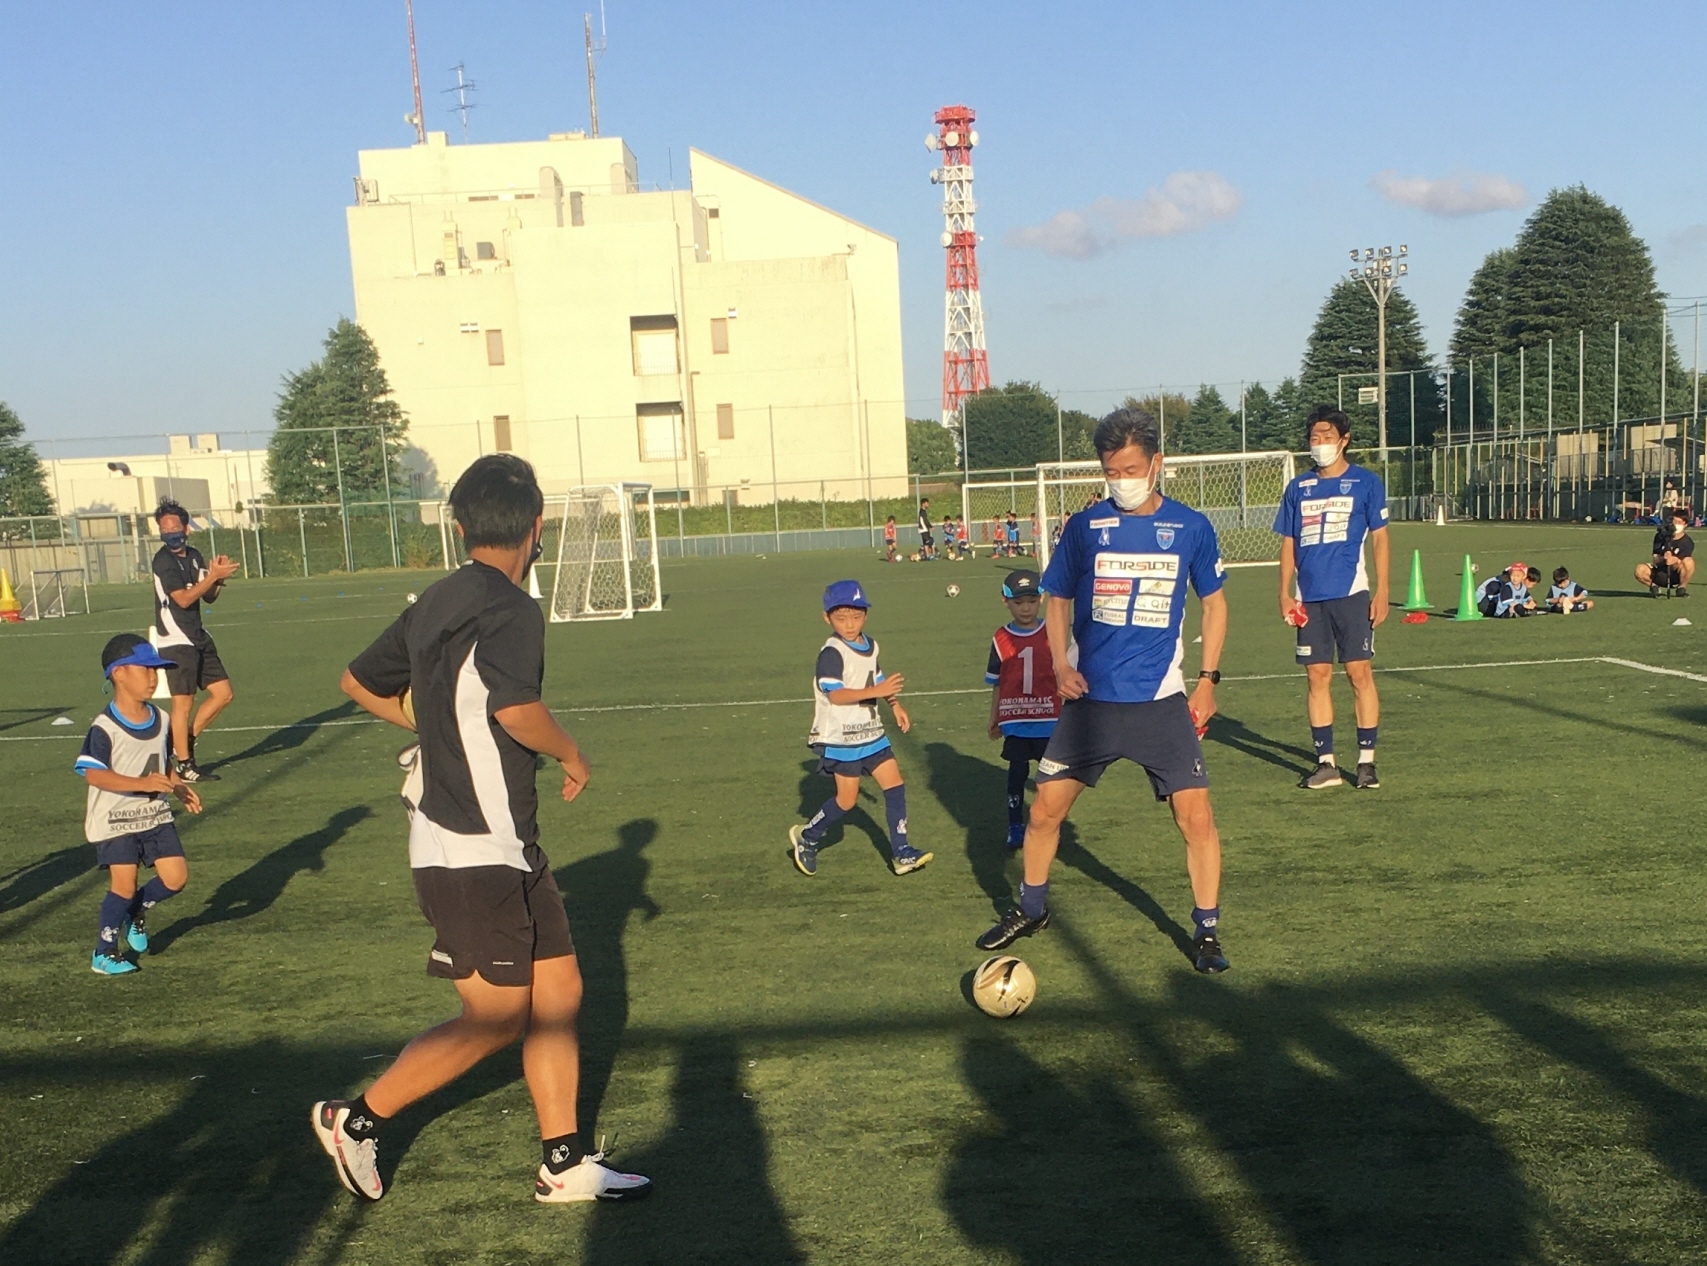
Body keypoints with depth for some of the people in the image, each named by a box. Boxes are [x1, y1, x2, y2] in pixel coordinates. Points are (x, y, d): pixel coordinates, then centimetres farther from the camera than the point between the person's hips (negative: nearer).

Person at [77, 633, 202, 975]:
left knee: (176, 876, -1)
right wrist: (142, 783, -33)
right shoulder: (104, 727, -18)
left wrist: (180, 787, -2)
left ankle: (137, 909, 29)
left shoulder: (161, 720, 3)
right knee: (123, 884, -7)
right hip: (114, 820, -6)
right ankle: (104, 953, 12)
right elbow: (93, 774, -23)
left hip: (155, 815, 6)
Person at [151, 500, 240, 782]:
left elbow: (209, 597, 13)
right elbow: (183, 599, -20)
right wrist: (214, 575, -23)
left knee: (223, 693, 9)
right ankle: (183, 765, 6)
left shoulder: (194, 555, 11)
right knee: (183, 703, -4)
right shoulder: (164, 560, -12)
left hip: (198, 638, 8)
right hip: (176, 640, -8)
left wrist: (218, 577, -5)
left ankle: (184, 742, 22)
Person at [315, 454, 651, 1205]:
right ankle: (357, 1118, 16)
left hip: (505, 845, 9)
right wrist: (571, 756, -15)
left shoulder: (436, 602, 9)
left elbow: (360, 682, 19)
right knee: (495, 1019, 1)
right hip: (474, 853, -9)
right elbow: (516, 708, -34)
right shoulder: (509, 607, -18)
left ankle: (564, 1164, 18)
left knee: (558, 991, 11)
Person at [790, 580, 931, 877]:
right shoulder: (831, 653, -19)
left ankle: (901, 852, 5)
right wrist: (876, 691, -37)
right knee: (847, 800, 0)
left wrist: (895, 704, 15)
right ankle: (806, 837, 23)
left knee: (894, 784, 0)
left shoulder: (870, 646, 7)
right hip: (840, 738, -7)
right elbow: (835, 694, -29)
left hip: (870, 732, 7)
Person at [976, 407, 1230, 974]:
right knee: (1045, 809, 4)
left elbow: (1214, 601, 11)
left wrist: (1208, 679, 3)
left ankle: (1207, 933, 13)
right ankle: (1030, 911, 28)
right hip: (1090, 698, 1)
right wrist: (1061, 665, -6)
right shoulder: (1084, 527, -1)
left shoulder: (1191, 527, -1)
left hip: (1161, 700, -1)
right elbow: (1057, 599, 9)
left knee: (1196, 817, -6)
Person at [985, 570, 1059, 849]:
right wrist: (993, 720, 10)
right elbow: (996, 684, 8)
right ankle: (1015, 827, 14)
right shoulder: (1001, 639, 0)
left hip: (1049, 718, 0)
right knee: (1017, 771, 3)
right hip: (1014, 721, 0)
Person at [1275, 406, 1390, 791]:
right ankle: (1325, 763, 10)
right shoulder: (1298, 488, 11)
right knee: (1317, 676, 4)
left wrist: (1381, 592, -4)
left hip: (1351, 593, -3)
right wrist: (1285, 593, 5)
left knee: (1359, 673, -3)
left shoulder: (1366, 482, 3)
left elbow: (1379, 538, 2)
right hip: (1309, 596, 3)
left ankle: (1366, 761, 5)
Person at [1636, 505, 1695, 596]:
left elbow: (1680, 562, -21)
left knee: (1689, 562, -32)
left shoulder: (1688, 543, -9)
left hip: (1677, 578, -2)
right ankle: (1653, 586, 3)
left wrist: (1675, 561, -47)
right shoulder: (1660, 536, -2)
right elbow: (1654, 559, -10)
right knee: (1640, 569, -29)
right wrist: (1663, 558, -35)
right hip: (1659, 575, 2)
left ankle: (1682, 587, -7)